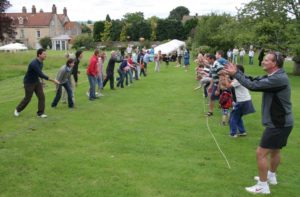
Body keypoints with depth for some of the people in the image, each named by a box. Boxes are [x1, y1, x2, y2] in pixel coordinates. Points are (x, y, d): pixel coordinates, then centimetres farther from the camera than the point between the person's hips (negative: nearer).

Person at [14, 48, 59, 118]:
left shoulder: (41, 62, -3)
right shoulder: (34, 64, -33)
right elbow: (41, 75, -39)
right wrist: (53, 80, -38)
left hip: (36, 82, 7)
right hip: (29, 83, -7)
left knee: (41, 97, -4)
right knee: (27, 98, 6)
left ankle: (40, 113, 4)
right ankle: (18, 109, 31)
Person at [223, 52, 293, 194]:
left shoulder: (278, 78, -25)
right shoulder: (274, 76, 8)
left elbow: (253, 86, -28)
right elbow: (254, 80, 5)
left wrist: (235, 74, -20)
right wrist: (236, 72, -5)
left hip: (278, 123, -10)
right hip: (280, 121, 10)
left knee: (261, 153, -5)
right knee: (274, 150, 25)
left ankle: (263, 186, 6)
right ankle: (271, 176, 43)